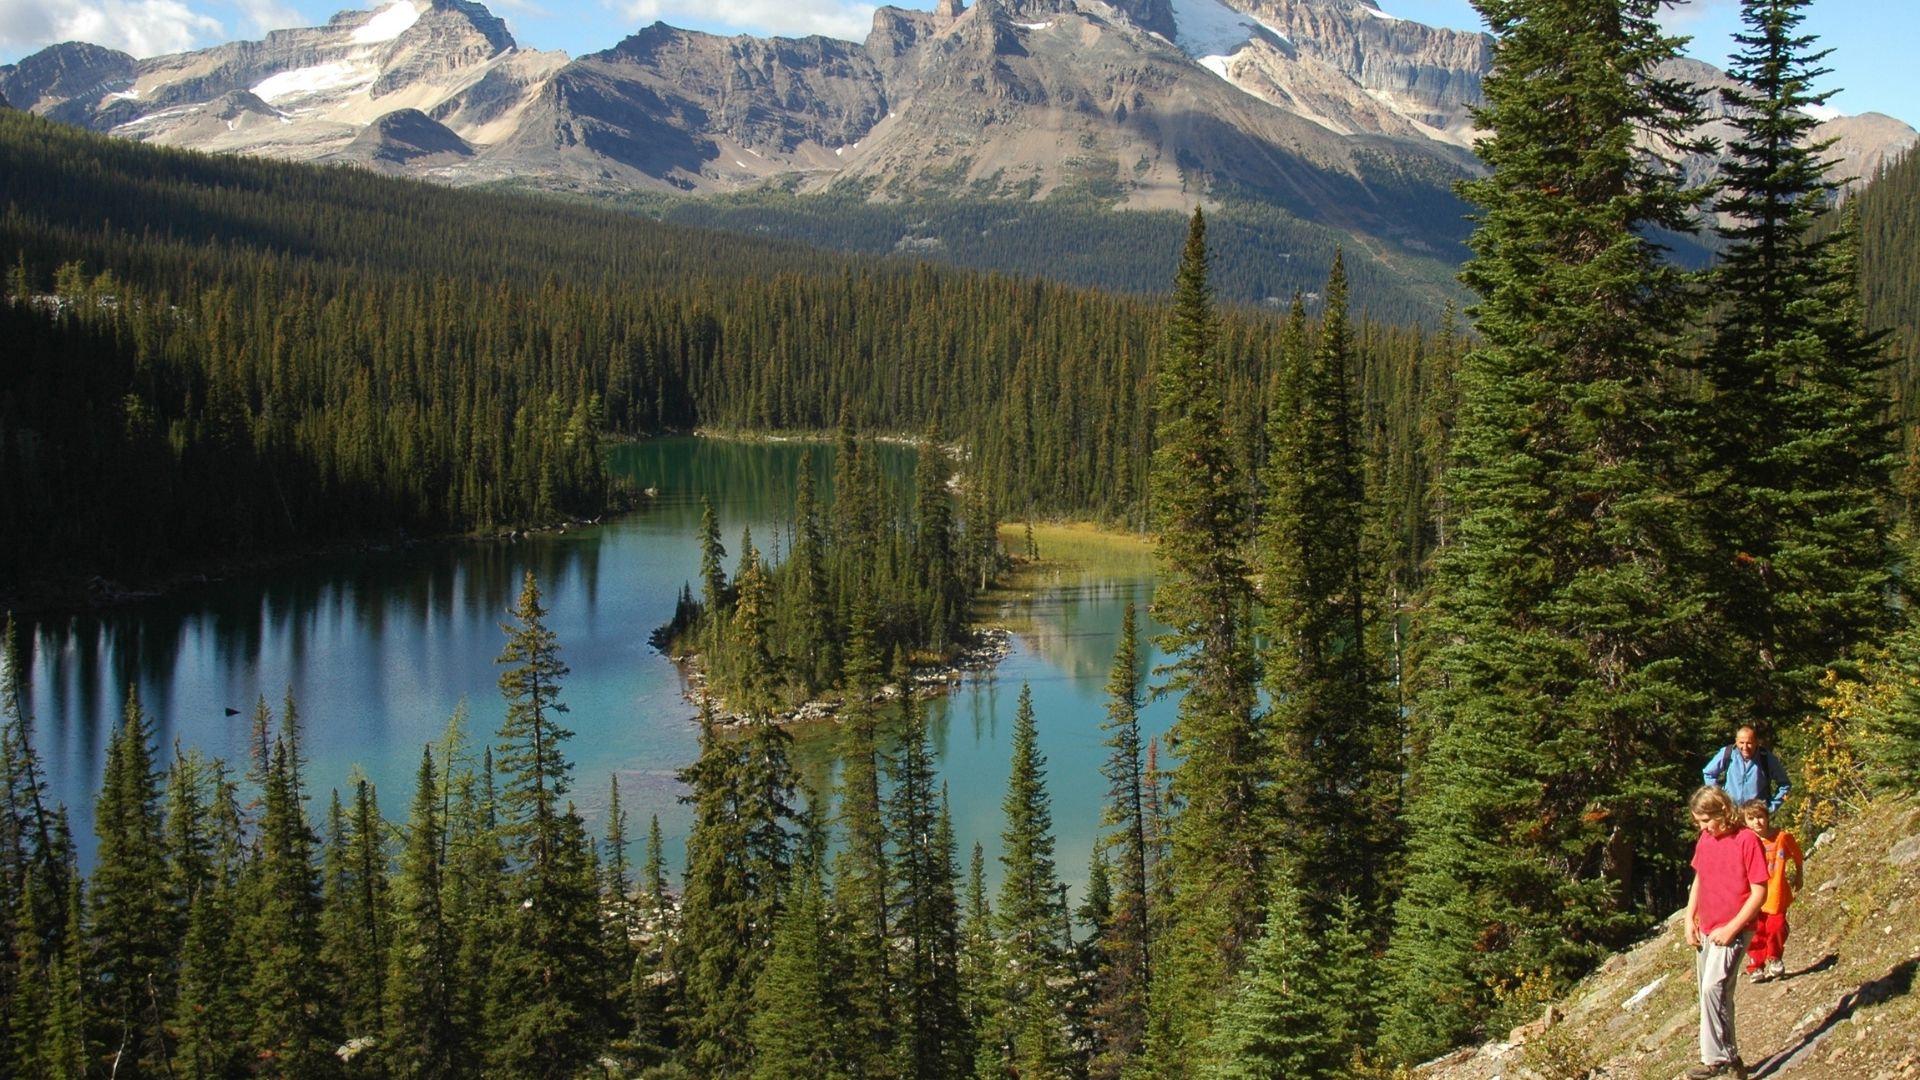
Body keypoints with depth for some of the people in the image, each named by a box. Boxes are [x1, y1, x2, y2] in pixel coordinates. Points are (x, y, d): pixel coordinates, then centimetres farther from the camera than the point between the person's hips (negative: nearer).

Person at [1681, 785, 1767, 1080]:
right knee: (1715, 996, 11)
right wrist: (1689, 919, 8)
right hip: (1705, 931, 7)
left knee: (1713, 988, -21)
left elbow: (1759, 892, -13)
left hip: (1732, 931, -7)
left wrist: (1731, 929, -16)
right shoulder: (1705, 840, 7)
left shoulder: (1747, 840, -14)